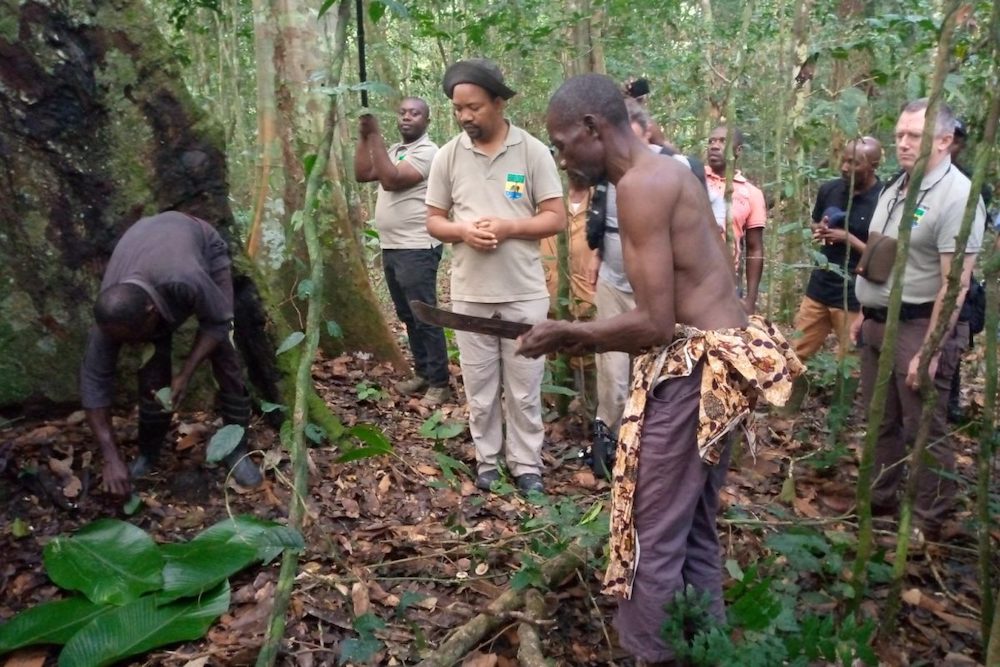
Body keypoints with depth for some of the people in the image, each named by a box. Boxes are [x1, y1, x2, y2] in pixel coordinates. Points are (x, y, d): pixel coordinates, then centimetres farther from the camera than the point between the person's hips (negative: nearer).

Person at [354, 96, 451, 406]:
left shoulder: (427, 151, -10)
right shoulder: (394, 150, 16)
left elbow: (390, 180, -21)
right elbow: (362, 174, 10)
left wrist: (375, 135, -18)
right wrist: (364, 136, 2)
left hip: (416, 250, -9)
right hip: (390, 249, 9)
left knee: (425, 318, -5)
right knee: (408, 317, 15)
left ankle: (440, 383, 3)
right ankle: (422, 372, 27)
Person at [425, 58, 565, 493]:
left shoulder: (533, 151, -3)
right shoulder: (448, 156, 3)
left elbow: (556, 218, -3)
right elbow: (433, 221, 7)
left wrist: (508, 227, -18)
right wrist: (464, 231, -15)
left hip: (524, 293, -2)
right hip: (469, 294, 2)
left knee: (524, 388, 7)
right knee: (479, 386, 11)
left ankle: (526, 463, 22)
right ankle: (487, 461, 26)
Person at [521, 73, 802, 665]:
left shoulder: (640, 184, -15)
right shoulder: (671, 172, 15)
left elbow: (655, 324, -20)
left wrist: (569, 334, -7)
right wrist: (590, 336, 14)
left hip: (694, 369, -10)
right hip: (717, 361, 10)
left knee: (653, 542, 2)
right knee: (696, 532, 20)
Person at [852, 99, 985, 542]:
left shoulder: (957, 195, -17)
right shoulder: (895, 189, 11)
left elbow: (955, 284, -21)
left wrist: (931, 349, -22)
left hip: (920, 328, -8)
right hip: (879, 324, 8)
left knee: (925, 431, 2)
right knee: (882, 421, 18)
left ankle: (927, 524, 16)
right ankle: (879, 501, 33)